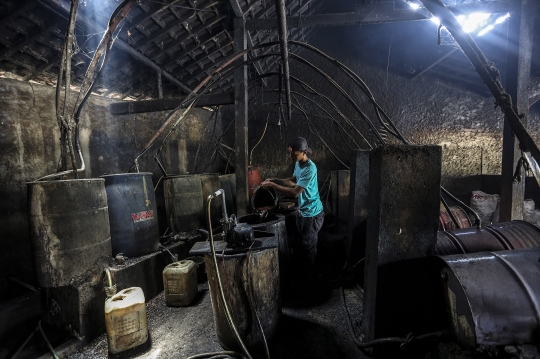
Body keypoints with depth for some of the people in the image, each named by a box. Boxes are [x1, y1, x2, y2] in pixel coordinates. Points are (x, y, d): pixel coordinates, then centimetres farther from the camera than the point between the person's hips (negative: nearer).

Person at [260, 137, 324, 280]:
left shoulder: (310, 169, -29)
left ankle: (309, 277, 27)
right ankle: (302, 272, 41)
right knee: (301, 243, 21)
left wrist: (272, 185, -27)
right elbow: (293, 181, 17)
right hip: (302, 211, 9)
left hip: (312, 214, -9)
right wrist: (274, 180, 3)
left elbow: (295, 192, -31)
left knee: (308, 246, 7)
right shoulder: (298, 164, 1)